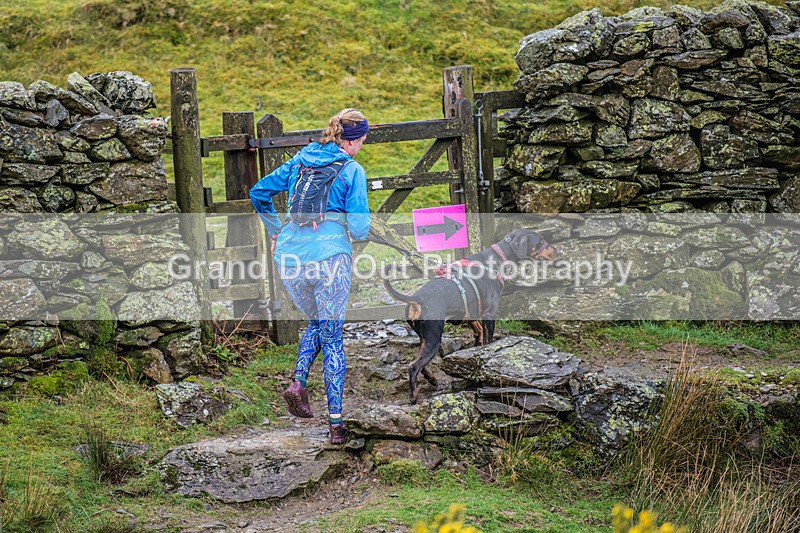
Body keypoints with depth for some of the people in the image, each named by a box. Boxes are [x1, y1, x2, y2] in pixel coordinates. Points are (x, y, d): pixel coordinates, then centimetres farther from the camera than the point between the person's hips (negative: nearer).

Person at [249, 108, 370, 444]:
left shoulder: (299, 162, 14)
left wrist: (276, 231, 27)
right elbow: (359, 227, -7)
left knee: (317, 323, 27)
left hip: (290, 257, 4)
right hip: (330, 256, -4)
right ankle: (335, 422, 2)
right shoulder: (352, 170, -1)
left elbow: (258, 193, 19)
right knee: (331, 336, 5)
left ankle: (298, 383, 2)